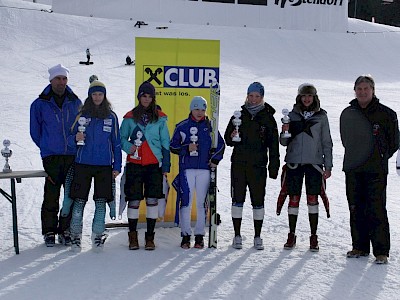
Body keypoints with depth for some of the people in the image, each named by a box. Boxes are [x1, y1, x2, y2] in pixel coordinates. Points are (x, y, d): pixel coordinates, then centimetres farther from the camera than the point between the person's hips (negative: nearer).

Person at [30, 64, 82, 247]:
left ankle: (66, 229, 14)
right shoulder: (40, 104, 2)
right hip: (51, 158, -2)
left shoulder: (75, 103, 8)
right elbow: (35, 132, 10)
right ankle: (49, 231, 8)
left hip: (73, 156, 2)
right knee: (51, 196, -2)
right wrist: (47, 148, 10)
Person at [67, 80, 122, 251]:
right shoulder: (82, 115, 5)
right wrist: (76, 138, -16)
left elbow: (116, 143, 10)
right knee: (79, 201, -1)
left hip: (104, 166, 1)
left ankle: (98, 236, 11)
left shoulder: (111, 117, 7)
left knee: (101, 202, 1)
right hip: (83, 164, 0)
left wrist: (117, 166, 5)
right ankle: (76, 236, 9)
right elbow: (70, 140, 7)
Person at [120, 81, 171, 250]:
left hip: (154, 164, 0)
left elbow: (165, 144, 8)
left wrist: (166, 166, 4)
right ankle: (133, 236, 11)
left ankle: (150, 237, 7)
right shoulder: (130, 117, 7)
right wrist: (128, 146, -10)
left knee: (152, 200, -2)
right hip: (134, 164, 0)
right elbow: (121, 138, 12)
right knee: (134, 200, -1)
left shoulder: (160, 118, 7)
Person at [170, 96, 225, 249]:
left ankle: (199, 235, 9)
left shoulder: (210, 126, 9)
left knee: (202, 203, 2)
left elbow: (220, 144, 14)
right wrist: (187, 148, -8)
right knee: (186, 201, -6)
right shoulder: (182, 126, 7)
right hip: (187, 169, -1)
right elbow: (172, 146, 7)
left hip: (204, 169, 1)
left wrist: (215, 159, 1)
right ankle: (185, 235, 2)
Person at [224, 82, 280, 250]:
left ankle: (257, 237, 12)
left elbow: (273, 144, 4)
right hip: (238, 164, 1)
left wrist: (273, 167, -2)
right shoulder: (239, 115, 9)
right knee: (237, 199, 2)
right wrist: (232, 138, -13)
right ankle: (237, 236, 10)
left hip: (258, 166, -1)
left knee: (258, 201, 4)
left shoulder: (268, 118, 4)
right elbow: (227, 139, 11)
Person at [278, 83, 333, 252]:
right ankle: (291, 236, 11)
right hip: (294, 163, 1)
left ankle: (313, 237, 5)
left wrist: (328, 166, 3)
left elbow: (327, 142, 8)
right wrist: (285, 133, -13)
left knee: (313, 200, -1)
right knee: (293, 199, 2)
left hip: (314, 163, -1)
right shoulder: (292, 115, 7)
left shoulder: (321, 116, 6)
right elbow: (284, 142, 9)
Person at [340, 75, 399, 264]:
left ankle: (381, 251, -2)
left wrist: (380, 157, 3)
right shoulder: (347, 114, 9)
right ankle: (360, 247, 19)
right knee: (356, 210, 9)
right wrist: (356, 156, 13)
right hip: (352, 170, 4)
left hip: (376, 170, -4)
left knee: (376, 210, -7)